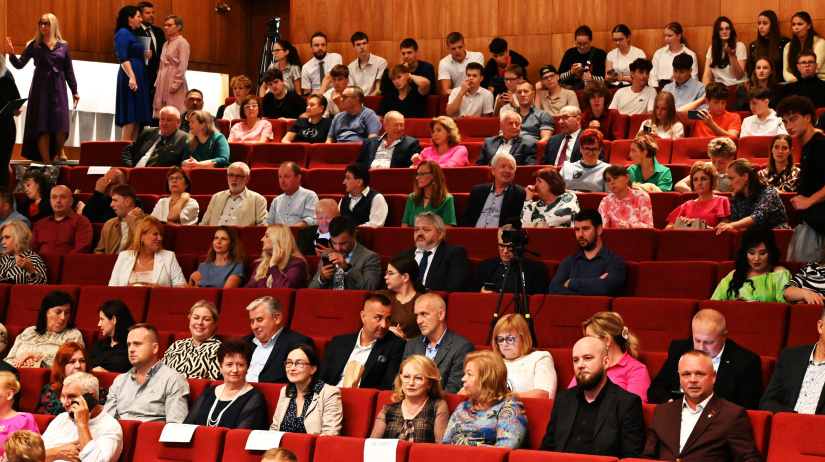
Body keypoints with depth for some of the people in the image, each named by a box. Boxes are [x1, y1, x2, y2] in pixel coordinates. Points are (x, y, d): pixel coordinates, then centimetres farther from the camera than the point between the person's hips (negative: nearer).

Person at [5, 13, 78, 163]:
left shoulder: (63, 45, 8)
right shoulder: (34, 45, 4)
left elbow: (69, 70, 11)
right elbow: (20, 64, -2)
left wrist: (74, 91, 11)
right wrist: (11, 54, -21)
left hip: (58, 89, 1)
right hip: (41, 88, -1)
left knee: (61, 125, -7)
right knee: (43, 128, -3)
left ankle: (59, 151, 20)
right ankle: (47, 162, 0)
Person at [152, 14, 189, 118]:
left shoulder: (182, 42, -6)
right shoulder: (166, 44, 18)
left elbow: (183, 66, -12)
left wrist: (176, 84, -16)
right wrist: (158, 81, 12)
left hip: (174, 80, -8)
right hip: (163, 82, 8)